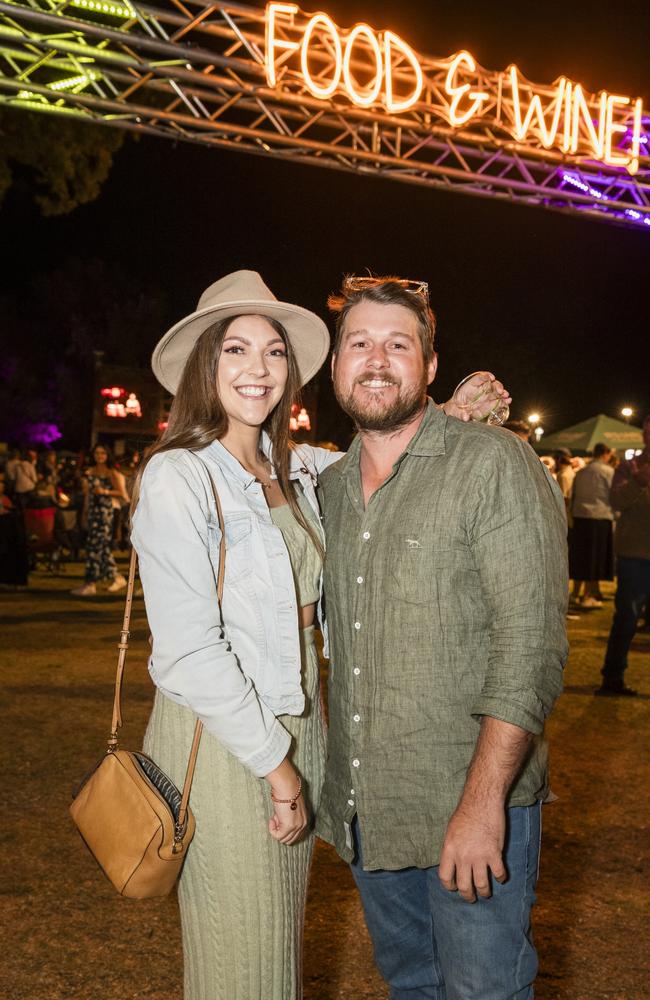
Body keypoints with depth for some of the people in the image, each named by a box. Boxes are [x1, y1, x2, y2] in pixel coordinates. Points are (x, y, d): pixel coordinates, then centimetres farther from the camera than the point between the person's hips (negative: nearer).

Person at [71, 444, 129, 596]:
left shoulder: (111, 473, -3)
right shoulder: (90, 472, 12)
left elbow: (121, 493, -7)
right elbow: (87, 493, 17)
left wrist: (105, 491, -17)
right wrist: (85, 512, 17)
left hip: (105, 511, -6)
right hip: (92, 510, 6)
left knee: (94, 545, -10)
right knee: (103, 546, 9)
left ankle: (90, 584, -7)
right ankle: (116, 577, 19)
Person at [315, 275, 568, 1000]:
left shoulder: (494, 466, -13)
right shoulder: (329, 486, 7)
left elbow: (530, 641, -19)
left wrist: (484, 803, -23)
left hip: (472, 805, -6)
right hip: (363, 806, 6)